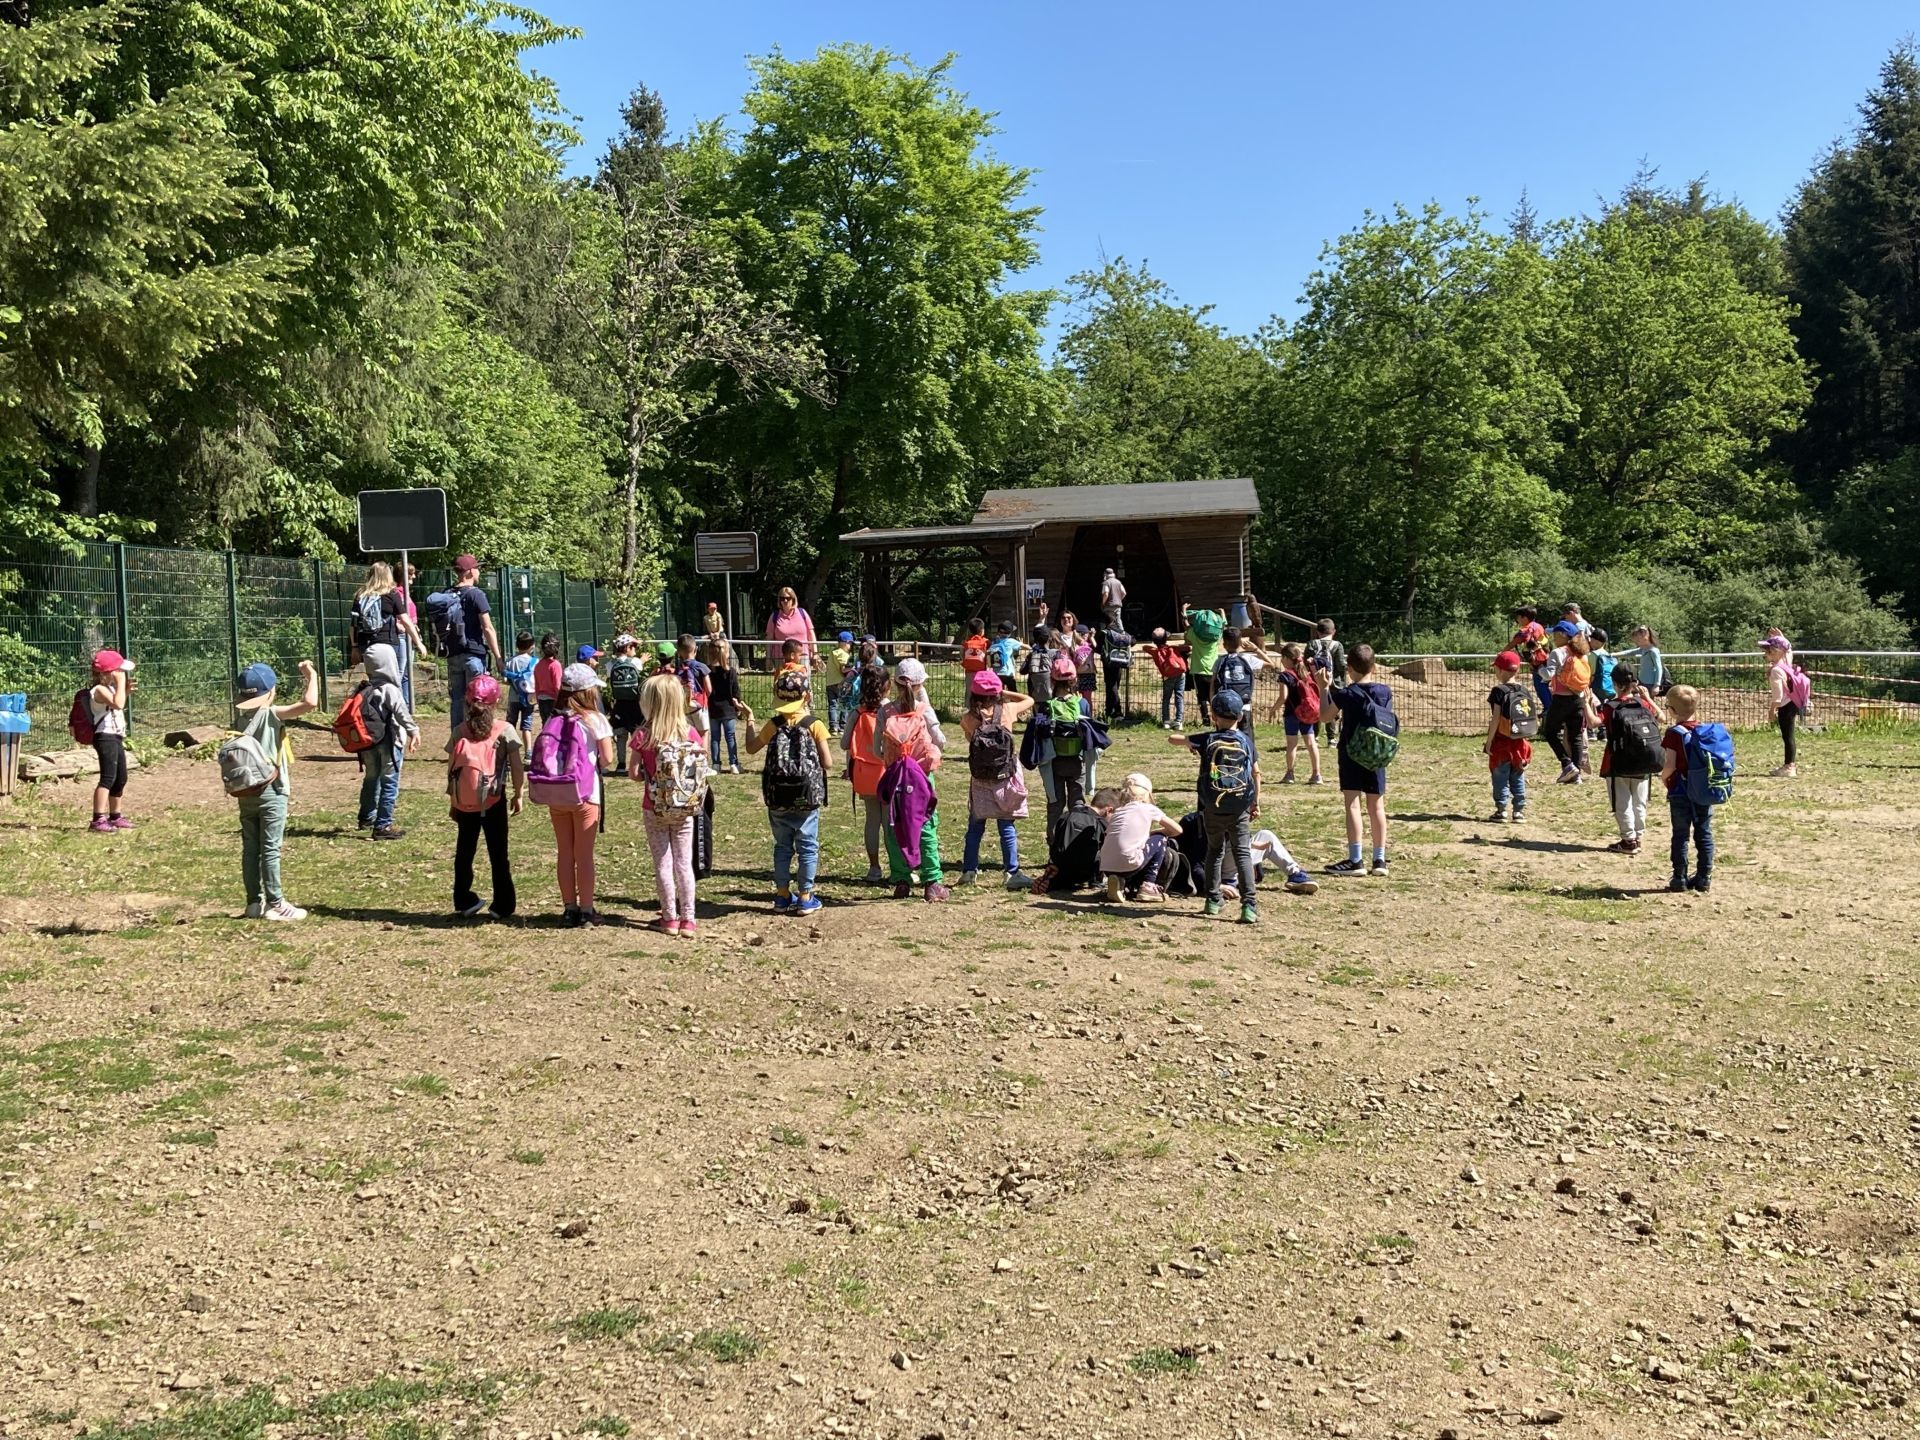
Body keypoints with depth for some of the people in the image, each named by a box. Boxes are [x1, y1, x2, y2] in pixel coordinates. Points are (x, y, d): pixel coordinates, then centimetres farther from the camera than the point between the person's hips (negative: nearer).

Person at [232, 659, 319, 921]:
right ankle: (275, 904, 1)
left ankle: (254, 902, 16)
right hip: (271, 792, -6)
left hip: (245, 793, 6)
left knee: (250, 848, 10)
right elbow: (310, 703, -24)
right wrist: (312, 676, -9)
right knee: (270, 849, -3)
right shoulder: (271, 715, -13)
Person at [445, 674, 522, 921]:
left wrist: (452, 801, 11)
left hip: (463, 802, 3)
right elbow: (517, 766, -11)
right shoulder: (505, 730, -8)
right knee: (498, 854, 6)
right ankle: (502, 906, 8)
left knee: (464, 852, 16)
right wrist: (519, 794, 2)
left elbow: (451, 768, 2)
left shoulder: (460, 731, 0)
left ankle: (463, 901, 25)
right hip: (494, 801, -3)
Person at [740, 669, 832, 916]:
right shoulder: (814, 725, -9)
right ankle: (805, 898, 9)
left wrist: (749, 721, 20)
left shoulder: (774, 725, -2)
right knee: (808, 847, 7)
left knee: (782, 846, 14)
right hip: (807, 799, -3)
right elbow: (827, 763, -10)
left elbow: (751, 748, 10)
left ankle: (782, 896, 20)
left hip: (777, 800, 3)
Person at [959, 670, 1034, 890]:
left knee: (975, 826, 12)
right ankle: (1012, 873, 0)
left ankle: (969, 871, 17)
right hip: (1005, 780, -1)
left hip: (979, 781, 1)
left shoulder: (968, 719, -9)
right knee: (1007, 827, 3)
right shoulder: (1007, 711, -7)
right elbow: (1029, 700, 12)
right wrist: (1005, 694, 15)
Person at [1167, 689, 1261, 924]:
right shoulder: (1246, 740, 2)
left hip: (1213, 809, 1)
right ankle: (1249, 905, -13)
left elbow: (1172, 739, 7)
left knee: (1215, 851, 20)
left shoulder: (1207, 739, 0)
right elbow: (1256, 773, 7)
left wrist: (1191, 744, 26)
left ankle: (1213, 899, 23)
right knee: (1243, 854, 0)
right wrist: (1256, 801, 18)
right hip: (1240, 809, -1)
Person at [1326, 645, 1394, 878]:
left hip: (1352, 755, -4)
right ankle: (1379, 860, 12)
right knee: (1376, 806, 9)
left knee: (1353, 805, -5)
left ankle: (1355, 860, -8)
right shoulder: (1385, 691, 1)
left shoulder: (1346, 694, -10)